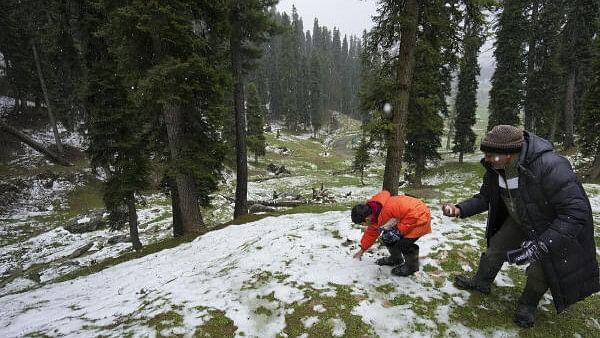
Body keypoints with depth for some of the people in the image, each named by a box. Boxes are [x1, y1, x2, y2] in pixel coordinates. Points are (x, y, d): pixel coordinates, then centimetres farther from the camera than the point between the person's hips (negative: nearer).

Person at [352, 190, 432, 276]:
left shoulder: (386, 211, -37)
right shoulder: (374, 216, -4)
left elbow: (413, 215, -35)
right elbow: (371, 232, 12)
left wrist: (399, 230, -28)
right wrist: (362, 250, 19)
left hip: (420, 217, -9)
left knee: (404, 242, -23)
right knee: (387, 237, 4)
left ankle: (412, 265, 4)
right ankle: (396, 259, 28)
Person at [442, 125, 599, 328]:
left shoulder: (550, 166, -41)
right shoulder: (495, 168, -19)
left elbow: (576, 212, -40)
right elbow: (485, 197, -4)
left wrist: (540, 245, -47)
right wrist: (460, 209, -23)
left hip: (551, 227, -5)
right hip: (519, 221, 6)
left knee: (540, 268, -2)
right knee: (496, 247, 8)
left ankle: (528, 304, 29)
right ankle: (481, 282, 35)